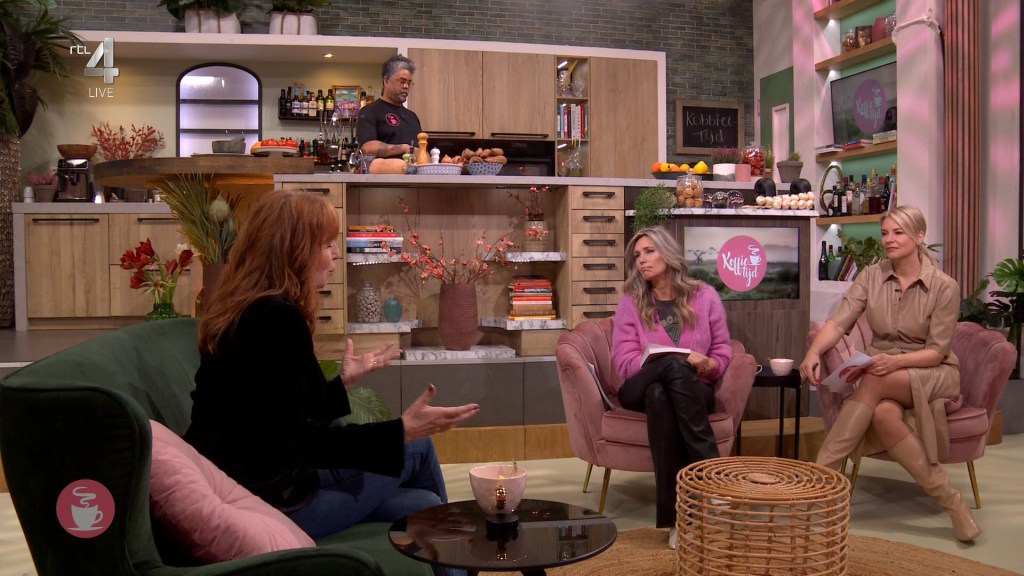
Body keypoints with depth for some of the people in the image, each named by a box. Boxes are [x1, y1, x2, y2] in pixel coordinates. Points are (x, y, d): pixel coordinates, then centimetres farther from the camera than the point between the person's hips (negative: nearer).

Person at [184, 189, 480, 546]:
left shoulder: (244, 312, 9)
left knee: (422, 505, 11)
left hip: (236, 488, 9)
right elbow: (301, 440, -24)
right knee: (417, 449, 7)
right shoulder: (278, 318, -21)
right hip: (269, 500, -9)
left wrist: (344, 380, 26)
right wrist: (403, 431, -25)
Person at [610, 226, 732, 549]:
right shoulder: (630, 301, 3)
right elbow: (624, 360, -5)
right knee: (674, 367, -35)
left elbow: (723, 350, 7)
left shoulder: (704, 296, 5)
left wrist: (709, 364, -18)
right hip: (642, 389, 0)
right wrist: (680, 362, -19)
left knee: (660, 394, -37)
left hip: (693, 388, 0)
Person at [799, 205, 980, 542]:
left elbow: (937, 351, -10)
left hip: (933, 375, -3)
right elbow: (838, 322, -10)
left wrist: (896, 361, -29)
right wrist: (814, 351, -30)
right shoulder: (871, 277, 2)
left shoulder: (944, 287, -8)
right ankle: (948, 499, -26)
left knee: (875, 382, -37)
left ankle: (820, 474, -38)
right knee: (883, 414, -36)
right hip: (884, 374, 3)